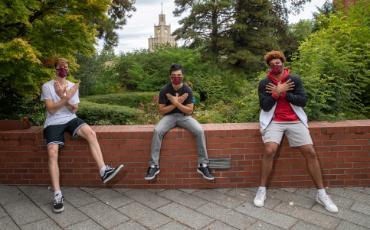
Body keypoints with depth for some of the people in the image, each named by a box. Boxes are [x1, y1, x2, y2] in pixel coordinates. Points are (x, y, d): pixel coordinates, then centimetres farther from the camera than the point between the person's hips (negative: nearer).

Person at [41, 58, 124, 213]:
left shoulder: (73, 86, 11)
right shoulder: (47, 86, 1)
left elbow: (74, 109, 3)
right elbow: (51, 109, -10)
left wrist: (64, 96, -14)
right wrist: (66, 97, -22)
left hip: (70, 119, 2)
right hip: (53, 123, -2)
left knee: (90, 133, -28)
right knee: (52, 153, -24)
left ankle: (104, 171, -30)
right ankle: (57, 195, -19)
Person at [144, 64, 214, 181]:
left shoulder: (188, 90, -6)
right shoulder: (164, 90, -7)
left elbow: (189, 111, -10)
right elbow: (161, 110, -8)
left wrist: (176, 102, -22)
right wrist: (177, 102, -17)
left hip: (184, 116, 1)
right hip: (169, 116, 0)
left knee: (199, 131, -27)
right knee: (157, 131, -31)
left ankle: (203, 164, -16)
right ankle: (154, 165, -21)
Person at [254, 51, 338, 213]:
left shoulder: (295, 80, 7)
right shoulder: (264, 83, 3)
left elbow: (303, 101, -3)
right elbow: (264, 106, -6)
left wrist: (283, 93, -10)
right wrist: (278, 92, -13)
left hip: (295, 121, 2)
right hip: (274, 122, -2)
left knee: (310, 152, -7)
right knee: (270, 150, -24)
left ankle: (321, 194, 7)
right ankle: (262, 189, -8)